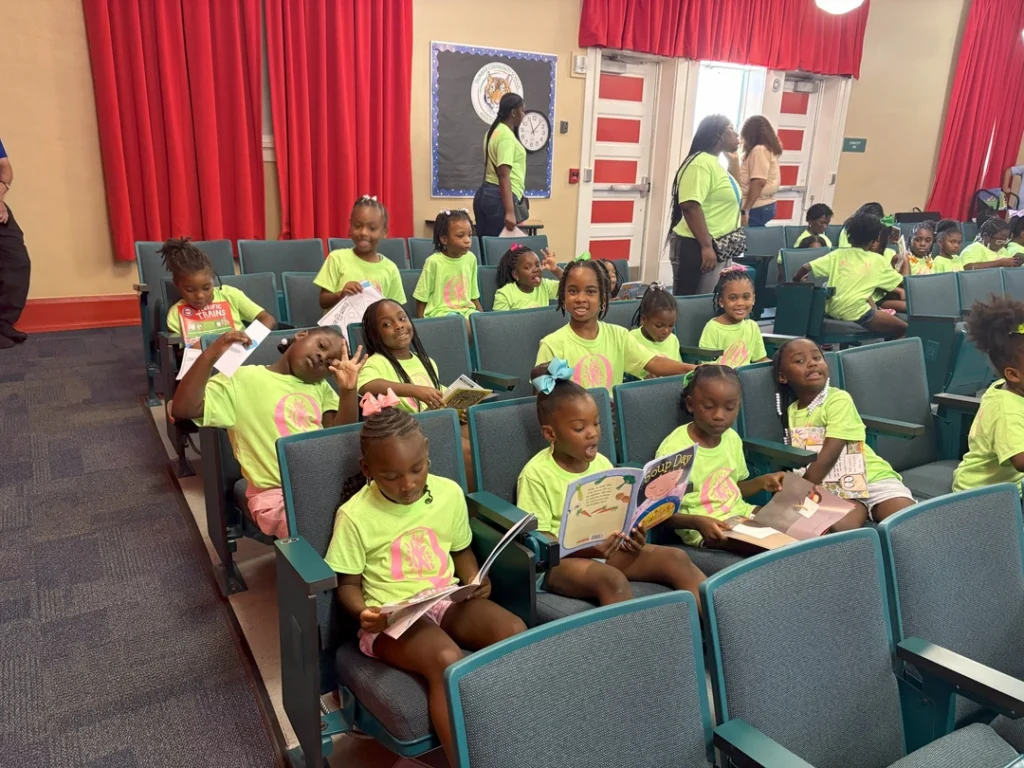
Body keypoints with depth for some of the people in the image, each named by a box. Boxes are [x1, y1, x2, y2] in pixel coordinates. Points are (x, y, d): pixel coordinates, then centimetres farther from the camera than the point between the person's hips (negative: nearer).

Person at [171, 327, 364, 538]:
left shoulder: (319, 386, 16)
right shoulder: (242, 379, 0)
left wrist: (348, 390, -7)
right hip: (277, 492, -5)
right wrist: (209, 356, -21)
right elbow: (183, 409, -11)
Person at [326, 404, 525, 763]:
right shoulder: (355, 515, -8)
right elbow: (348, 585, 1)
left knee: (514, 630, -25)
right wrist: (363, 613, -21)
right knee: (447, 659, -35)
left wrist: (474, 579, -3)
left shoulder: (449, 493, 2)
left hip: (447, 601, 4)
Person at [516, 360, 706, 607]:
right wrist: (587, 549, -27)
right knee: (613, 580, -34)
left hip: (606, 548, 7)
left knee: (676, 558, -12)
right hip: (558, 560, -6)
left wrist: (630, 535, -10)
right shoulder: (536, 475, -12)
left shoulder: (602, 464, 7)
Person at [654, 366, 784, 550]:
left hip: (740, 512, 8)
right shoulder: (673, 450, -19)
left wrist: (762, 482, 1)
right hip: (702, 527, -8)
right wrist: (697, 521, -33)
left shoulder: (732, 438, 3)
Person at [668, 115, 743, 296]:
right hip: (697, 247, -10)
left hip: (719, 248, 10)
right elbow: (690, 206, -27)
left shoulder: (715, 163, 16)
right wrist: (706, 246, -28)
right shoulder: (701, 163, -15)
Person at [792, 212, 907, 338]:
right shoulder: (877, 260, 4)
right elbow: (902, 282, 14)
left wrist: (796, 279, 19)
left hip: (831, 310, 5)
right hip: (855, 313, -5)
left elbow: (806, 268, 0)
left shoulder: (838, 254, 8)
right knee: (902, 328, 9)